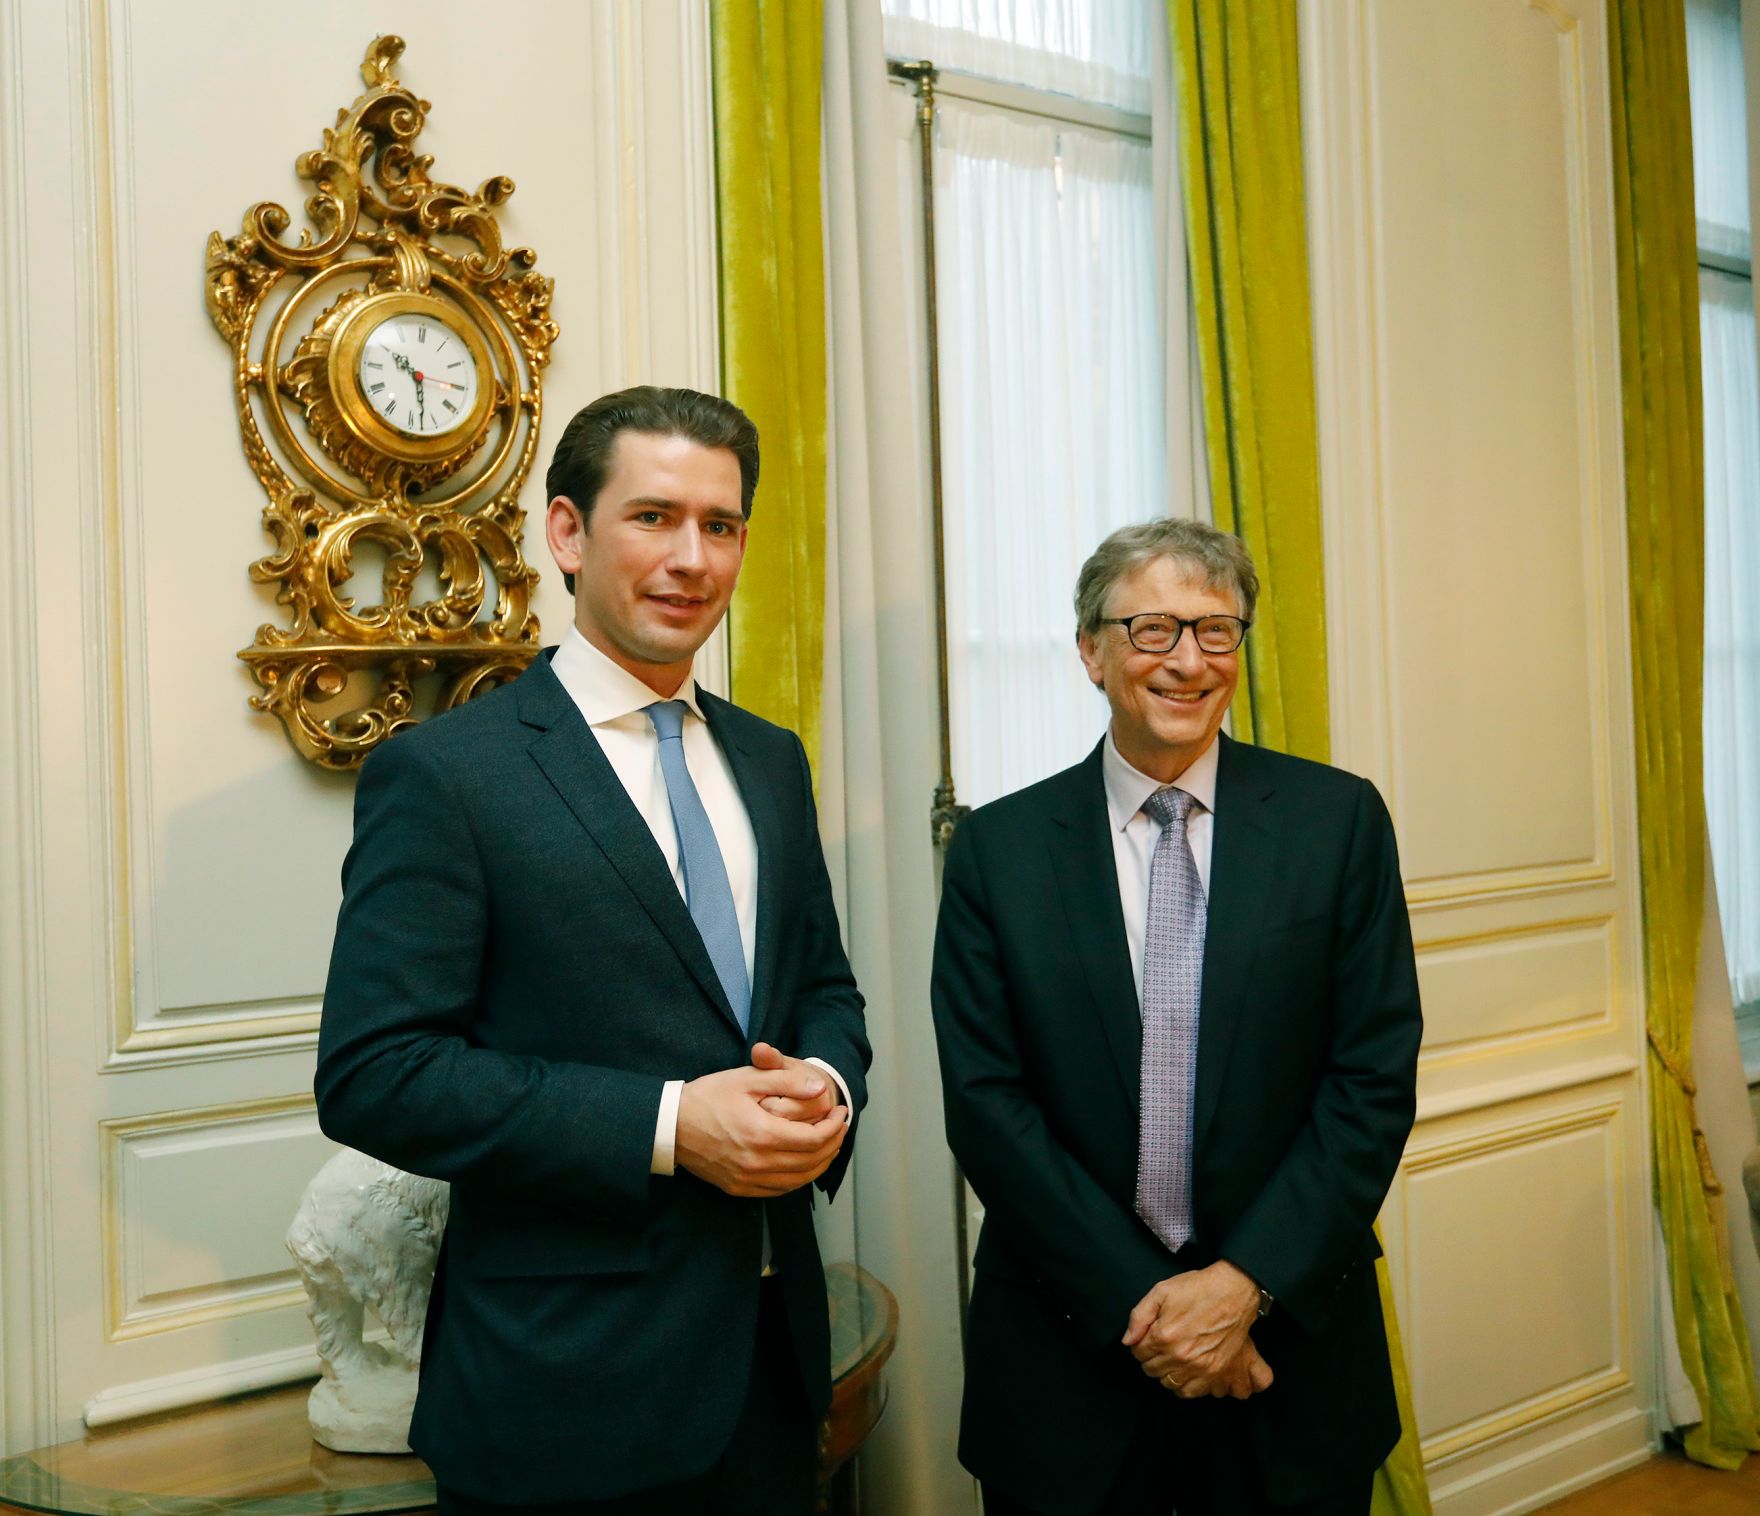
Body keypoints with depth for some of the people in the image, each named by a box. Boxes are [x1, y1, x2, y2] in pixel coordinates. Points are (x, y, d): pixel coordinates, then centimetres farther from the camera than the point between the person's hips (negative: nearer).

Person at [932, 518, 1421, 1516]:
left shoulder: (1339, 820, -2)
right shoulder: (998, 846, -3)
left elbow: (1376, 1079, -5)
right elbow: (985, 1099, -6)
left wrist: (1247, 1282, -12)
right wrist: (1137, 1301, -11)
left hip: (1288, 1333, 1)